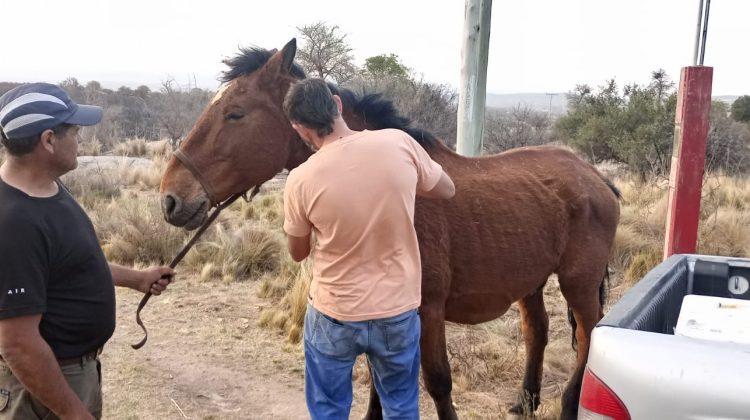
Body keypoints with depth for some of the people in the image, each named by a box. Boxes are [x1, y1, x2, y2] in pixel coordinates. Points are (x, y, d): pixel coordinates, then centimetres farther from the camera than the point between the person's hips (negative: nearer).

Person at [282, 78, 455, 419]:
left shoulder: (301, 180, -17)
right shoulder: (399, 143, -14)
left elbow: (298, 253, 0)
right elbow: (446, 190, 5)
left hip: (333, 316, -2)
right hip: (398, 312, 2)